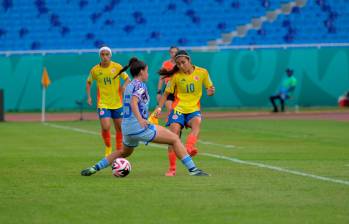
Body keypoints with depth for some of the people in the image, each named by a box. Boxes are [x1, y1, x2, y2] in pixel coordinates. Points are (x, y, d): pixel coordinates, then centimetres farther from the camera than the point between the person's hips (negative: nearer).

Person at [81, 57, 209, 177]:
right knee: (175, 139, -4)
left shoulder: (129, 86, 16)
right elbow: (133, 103, -25)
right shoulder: (139, 85, -9)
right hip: (139, 127, -9)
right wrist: (140, 120, -38)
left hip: (126, 127, 9)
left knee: (124, 152, 35)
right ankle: (192, 169, -10)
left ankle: (94, 168, 28)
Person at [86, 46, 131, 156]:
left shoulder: (117, 67, -5)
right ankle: (108, 148, 10)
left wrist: (124, 86, -20)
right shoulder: (95, 70, -3)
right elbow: (88, 82, 13)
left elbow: (127, 79, 2)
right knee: (105, 127, -16)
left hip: (117, 103, 1)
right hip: (103, 104, -1)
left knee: (119, 128, 8)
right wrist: (89, 96, 2)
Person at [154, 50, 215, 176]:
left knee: (197, 122, -33)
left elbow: (210, 89, 11)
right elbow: (166, 93, 6)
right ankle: (172, 168, -9)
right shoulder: (176, 76, -1)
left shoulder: (202, 73, 0)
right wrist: (159, 107, -7)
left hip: (194, 109, 0)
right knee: (174, 133, -17)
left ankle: (189, 148, -56)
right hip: (178, 109, 0)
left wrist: (210, 91, -14)